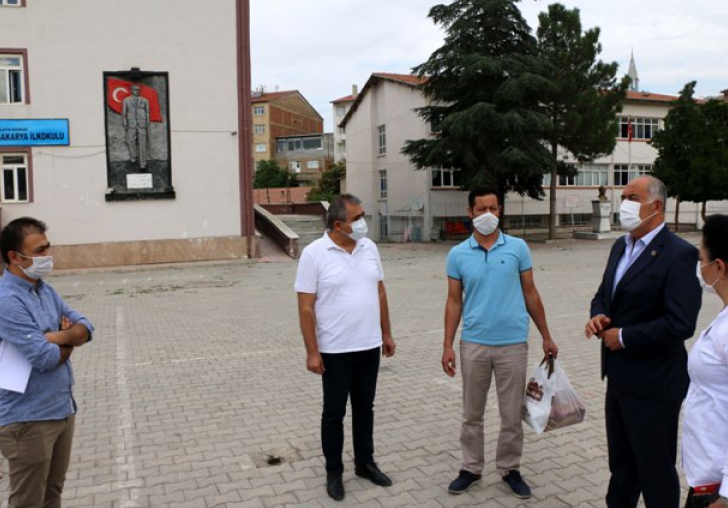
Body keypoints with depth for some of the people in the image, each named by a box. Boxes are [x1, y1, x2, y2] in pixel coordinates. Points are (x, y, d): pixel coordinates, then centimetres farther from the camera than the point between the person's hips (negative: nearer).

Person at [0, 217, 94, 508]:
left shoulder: (44, 289, 7)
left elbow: (85, 327, 5)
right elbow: (45, 357, -25)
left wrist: (60, 337, -16)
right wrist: (69, 341, -3)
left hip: (62, 408, 8)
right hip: (29, 419, -8)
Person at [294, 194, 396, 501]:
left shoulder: (369, 247, 3)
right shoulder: (314, 254, -13)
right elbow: (306, 307, -13)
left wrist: (386, 333, 11)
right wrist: (312, 352, -15)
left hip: (369, 346, 5)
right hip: (335, 350, -5)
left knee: (364, 407, 18)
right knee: (334, 412, 9)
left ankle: (365, 463, 34)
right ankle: (333, 472, 26)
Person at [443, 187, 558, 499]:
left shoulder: (518, 248, -1)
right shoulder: (458, 255, -1)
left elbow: (530, 294, 5)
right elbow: (454, 302, 2)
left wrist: (546, 337, 7)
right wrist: (448, 345, -2)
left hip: (513, 344, 0)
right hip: (473, 344, 1)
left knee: (512, 414, 10)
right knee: (472, 414, 12)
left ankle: (510, 469, 28)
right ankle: (471, 468, 28)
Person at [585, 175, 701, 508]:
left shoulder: (679, 254, -18)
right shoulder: (621, 246, 8)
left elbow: (681, 324, -25)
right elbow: (604, 295, 18)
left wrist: (624, 337, -17)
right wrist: (598, 316, -5)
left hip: (652, 384, -8)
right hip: (619, 377, 8)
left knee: (655, 468, 9)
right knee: (621, 461, 23)